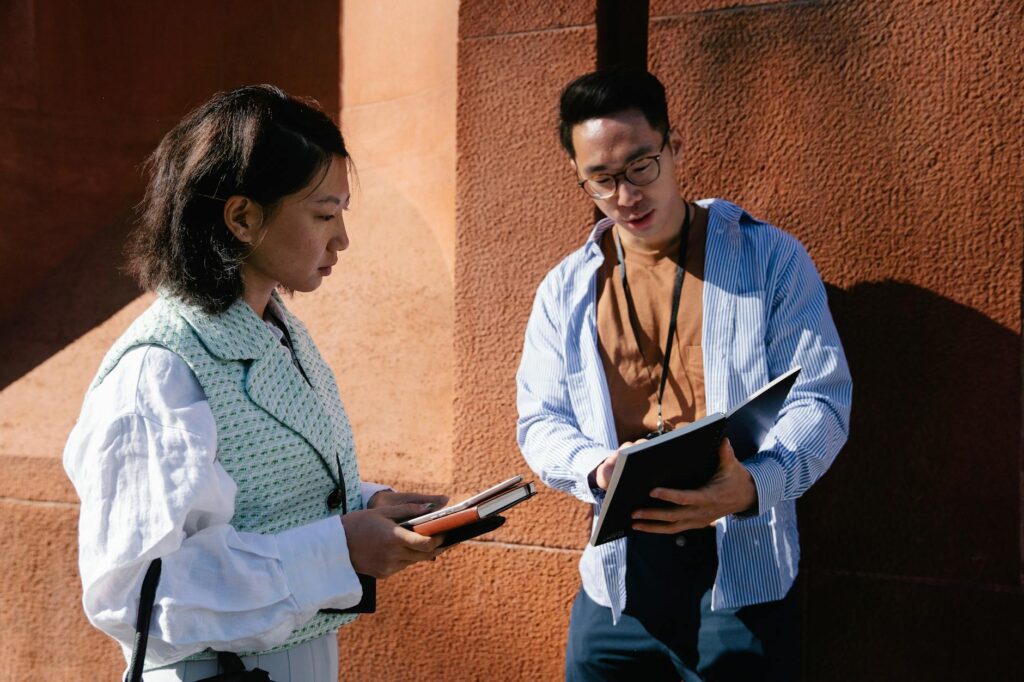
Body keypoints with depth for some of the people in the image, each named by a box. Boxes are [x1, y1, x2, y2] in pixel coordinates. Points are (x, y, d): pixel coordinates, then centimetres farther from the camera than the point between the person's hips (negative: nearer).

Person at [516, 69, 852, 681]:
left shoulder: (772, 258, 0)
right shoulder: (567, 290, 9)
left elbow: (821, 400, -5)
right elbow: (541, 420, 9)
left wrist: (754, 486, -25)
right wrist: (597, 467, -15)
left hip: (745, 576, -2)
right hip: (617, 580, 3)